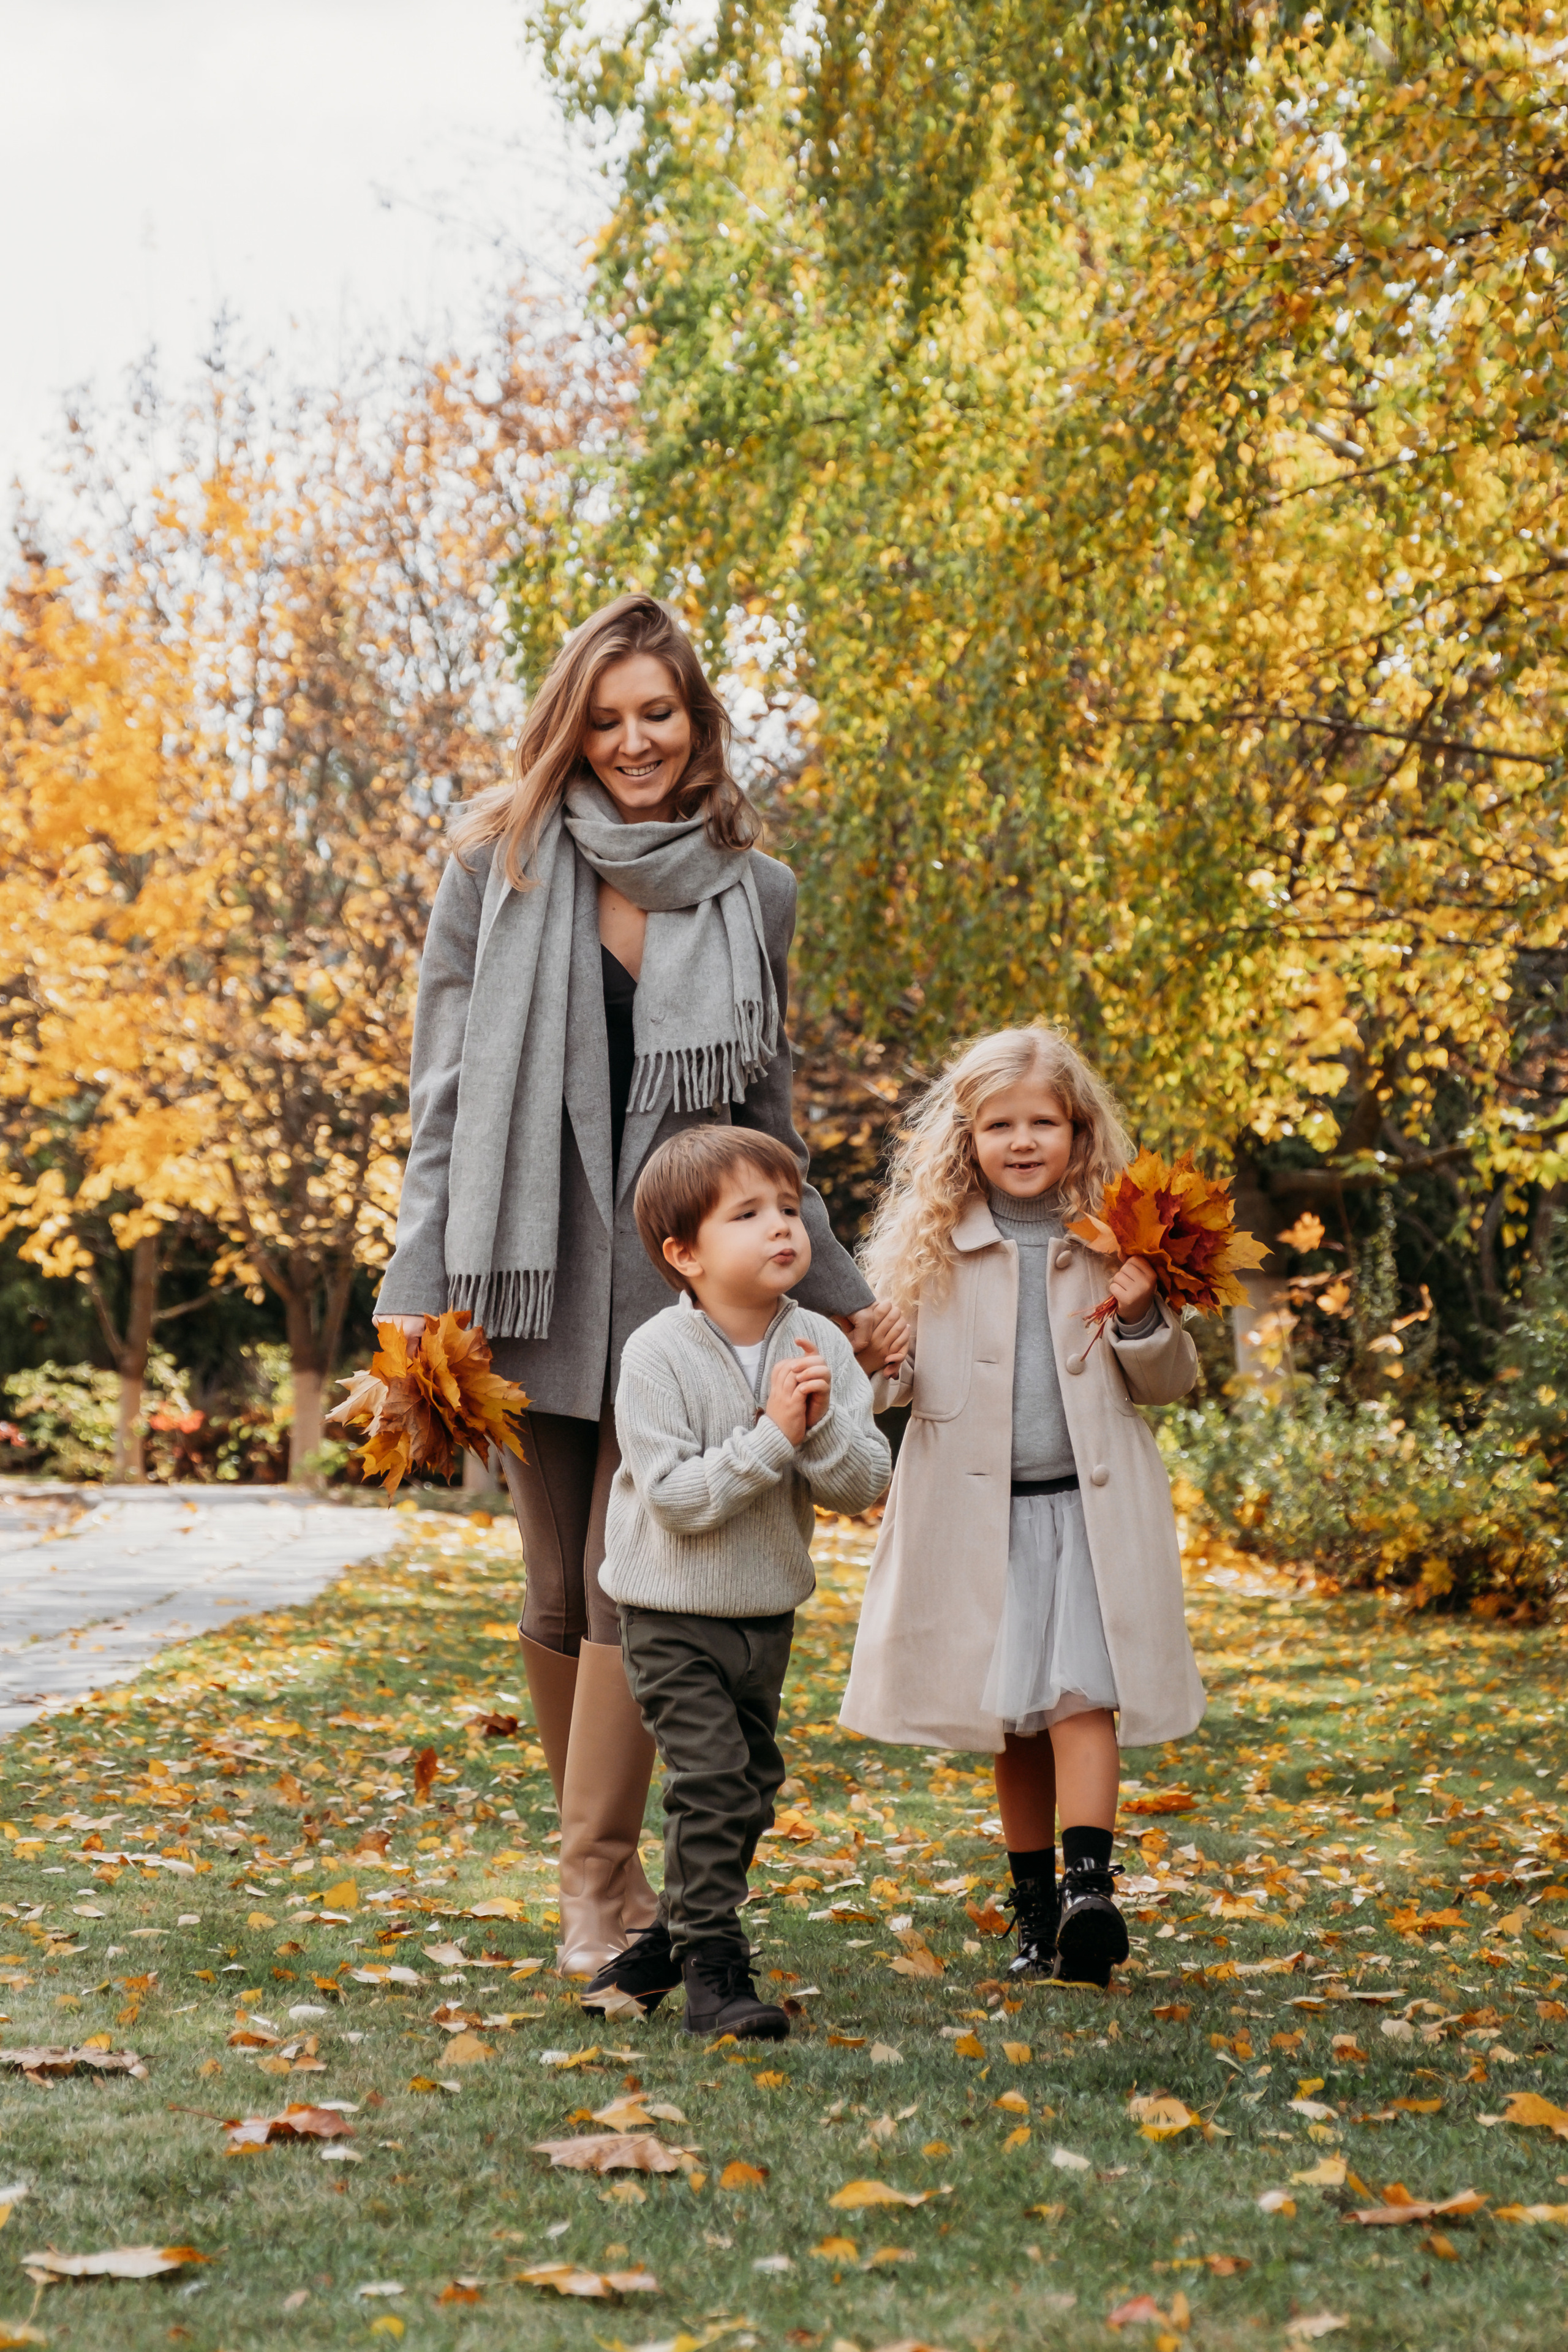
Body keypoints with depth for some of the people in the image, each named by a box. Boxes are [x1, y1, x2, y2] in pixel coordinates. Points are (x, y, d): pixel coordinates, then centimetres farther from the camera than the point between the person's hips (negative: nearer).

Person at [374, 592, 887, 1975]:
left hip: (683, 1277, 0)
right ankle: (604, 1871, 19)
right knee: (559, 1595, 5)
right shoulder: (503, 866, 3)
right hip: (535, 1274, 0)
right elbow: (447, 1091, 2)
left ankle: (598, 1893, 0)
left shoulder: (753, 893, 9)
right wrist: (418, 1284, -5)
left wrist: (842, 1293, 16)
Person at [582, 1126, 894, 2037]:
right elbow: (678, 1498, -24)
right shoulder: (659, 1355, -18)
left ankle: (673, 1943, 32)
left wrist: (822, 1423, -26)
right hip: (675, 1616, -5)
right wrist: (772, 1437, -28)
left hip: (769, 1612, 6)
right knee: (714, 1781, -14)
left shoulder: (821, 1347, -5)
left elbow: (863, 1485, -8)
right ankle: (713, 1968, -4)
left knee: (750, 1787, 14)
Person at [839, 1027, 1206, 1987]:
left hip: (1089, 1505, -1)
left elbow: (1170, 1383, 8)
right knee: (1010, 1718, 8)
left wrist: (1143, 1318, -11)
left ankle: (1090, 1888, -20)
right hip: (974, 1512, 1)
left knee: (1082, 1694, -14)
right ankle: (1035, 1907, 18)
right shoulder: (931, 1244, 4)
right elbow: (894, 1370, 10)